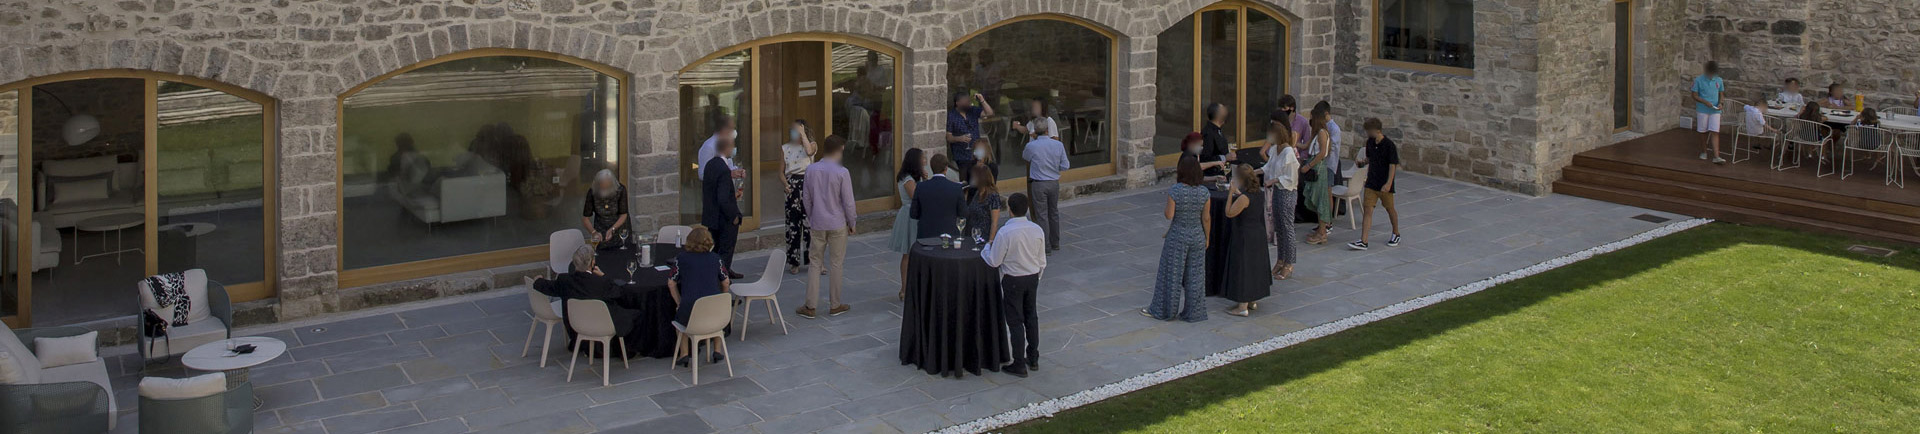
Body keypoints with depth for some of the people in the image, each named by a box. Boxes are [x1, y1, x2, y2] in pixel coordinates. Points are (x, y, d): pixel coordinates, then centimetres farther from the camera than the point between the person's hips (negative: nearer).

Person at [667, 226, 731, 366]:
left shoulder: (681, 258, 2)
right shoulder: (715, 258, 6)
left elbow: (671, 284, 6)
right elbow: (726, 282, 12)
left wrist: (679, 303, 18)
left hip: (690, 312, -2)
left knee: (679, 317, 32)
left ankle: (685, 353, 20)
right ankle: (717, 351, 33)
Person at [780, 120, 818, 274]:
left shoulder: (811, 144, 4)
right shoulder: (785, 148, 11)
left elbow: (809, 151, -21)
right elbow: (781, 171, 10)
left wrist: (803, 134, -13)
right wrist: (785, 184, -8)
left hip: (808, 184, -2)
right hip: (792, 185, 2)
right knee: (793, 223, 3)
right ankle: (793, 262, 12)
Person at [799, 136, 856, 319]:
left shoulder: (811, 170, -3)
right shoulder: (842, 172, -15)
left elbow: (806, 198, 5)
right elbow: (848, 202, -12)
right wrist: (852, 223, 2)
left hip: (817, 224, 3)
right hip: (837, 225, -3)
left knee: (815, 263, 10)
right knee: (836, 264, 9)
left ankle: (810, 306, 10)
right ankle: (835, 305, 18)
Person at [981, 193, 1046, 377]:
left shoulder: (1005, 233, -22)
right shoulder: (1037, 230, -5)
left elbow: (994, 261, -14)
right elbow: (1042, 260, 5)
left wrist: (986, 247, 5)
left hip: (1013, 281, -6)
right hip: (1033, 278, 6)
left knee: (1015, 321, 4)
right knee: (1031, 317, 19)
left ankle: (1019, 365, 10)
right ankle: (1033, 358, 30)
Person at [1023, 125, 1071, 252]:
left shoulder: (1031, 146, -15)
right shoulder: (1058, 145, -5)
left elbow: (1025, 156, 8)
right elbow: (1065, 166, -1)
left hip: (1039, 184, -4)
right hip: (1054, 183, 4)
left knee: (1041, 215, 2)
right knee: (1053, 213, 17)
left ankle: (1046, 246, 4)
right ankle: (1055, 243, 27)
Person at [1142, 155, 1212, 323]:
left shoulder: (1174, 191, -18)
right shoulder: (1204, 192, -7)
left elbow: (1169, 215, -16)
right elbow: (1206, 218, -2)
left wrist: (1167, 205, 3)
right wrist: (1207, 238, 10)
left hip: (1177, 237, -3)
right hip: (1197, 236, 3)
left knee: (1171, 274, 9)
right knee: (1194, 275, 12)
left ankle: (1164, 310, 19)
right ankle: (1193, 312, 20)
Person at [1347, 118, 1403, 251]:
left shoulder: (1389, 145, -16)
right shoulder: (1370, 142, 3)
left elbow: (1393, 165, -16)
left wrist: (1388, 183, -23)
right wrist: (1363, 162, -4)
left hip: (1384, 185, -5)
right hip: (1371, 182, 5)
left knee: (1390, 209, 13)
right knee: (1368, 209, -3)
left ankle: (1396, 234, 35)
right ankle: (1363, 242, -7)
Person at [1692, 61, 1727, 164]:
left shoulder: (1719, 81, 5)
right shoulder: (1698, 80, -5)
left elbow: (1721, 94, 14)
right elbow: (1695, 96, -4)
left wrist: (1720, 103, -6)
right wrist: (1705, 102, -18)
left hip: (1715, 111, 1)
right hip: (1702, 110, -1)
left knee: (1715, 132, -7)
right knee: (1703, 132, 9)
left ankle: (1716, 157, -13)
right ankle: (1704, 152, 28)